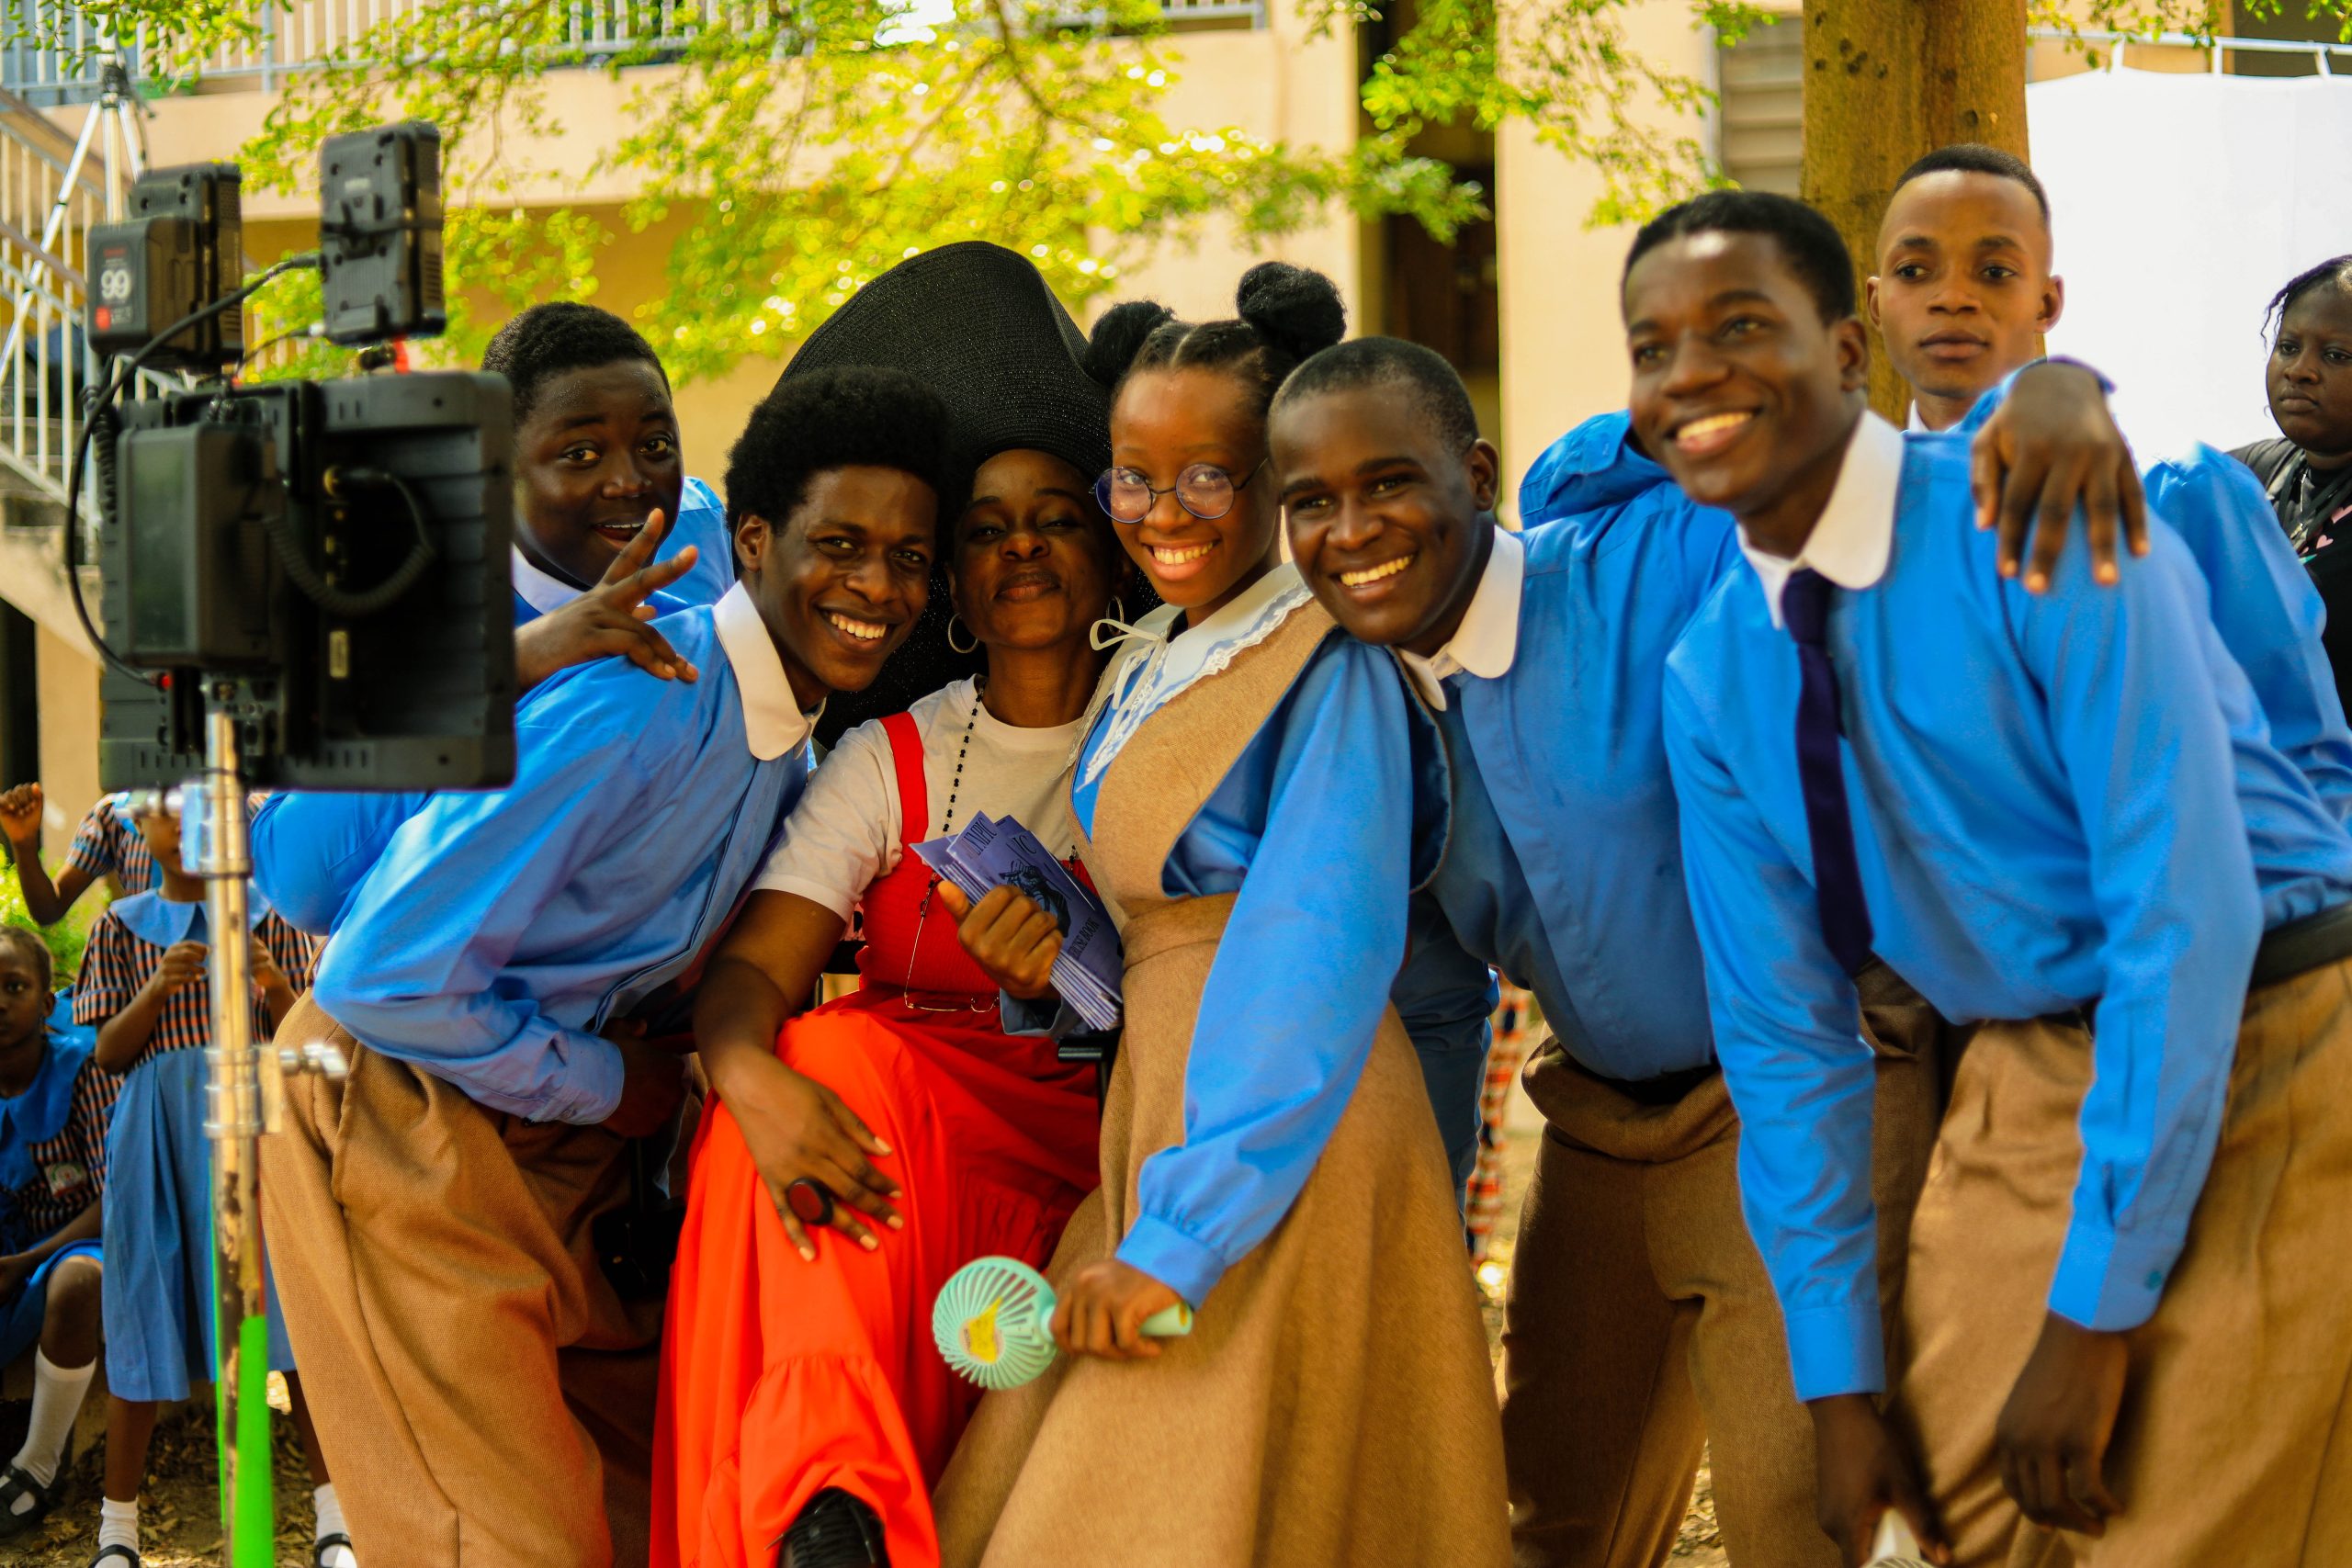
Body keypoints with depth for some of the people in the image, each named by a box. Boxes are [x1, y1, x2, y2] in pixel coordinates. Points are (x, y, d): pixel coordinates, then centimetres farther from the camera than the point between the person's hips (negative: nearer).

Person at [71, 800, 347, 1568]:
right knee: (146, 1313, 2)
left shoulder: (267, 920, 10)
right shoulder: (123, 926, 10)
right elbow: (106, 1053, 4)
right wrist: (158, 987, -13)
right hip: (157, 1123, 0)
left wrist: (273, 982, -13)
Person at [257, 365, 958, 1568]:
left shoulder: (787, 738, 5)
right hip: (405, 1123, -9)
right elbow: (389, 982, -27)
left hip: (566, 1136, 9)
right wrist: (609, 1085, -13)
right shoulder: (626, 708, -26)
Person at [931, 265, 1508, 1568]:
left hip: (1279, 1147, -8)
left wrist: (1182, 1229, -23)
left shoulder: (1325, 662, -12)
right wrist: (1058, 942, 0)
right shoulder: (1146, 666, 14)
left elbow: (1319, 956, -20)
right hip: (1156, 1099, 8)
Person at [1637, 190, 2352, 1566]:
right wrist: (1839, 1382, 4)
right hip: (2027, 1078, 6)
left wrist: (2095, 1314, -21)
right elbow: (1785, 1033, 7)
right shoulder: (1710, 684, 2)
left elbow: (2185, 904, -23)